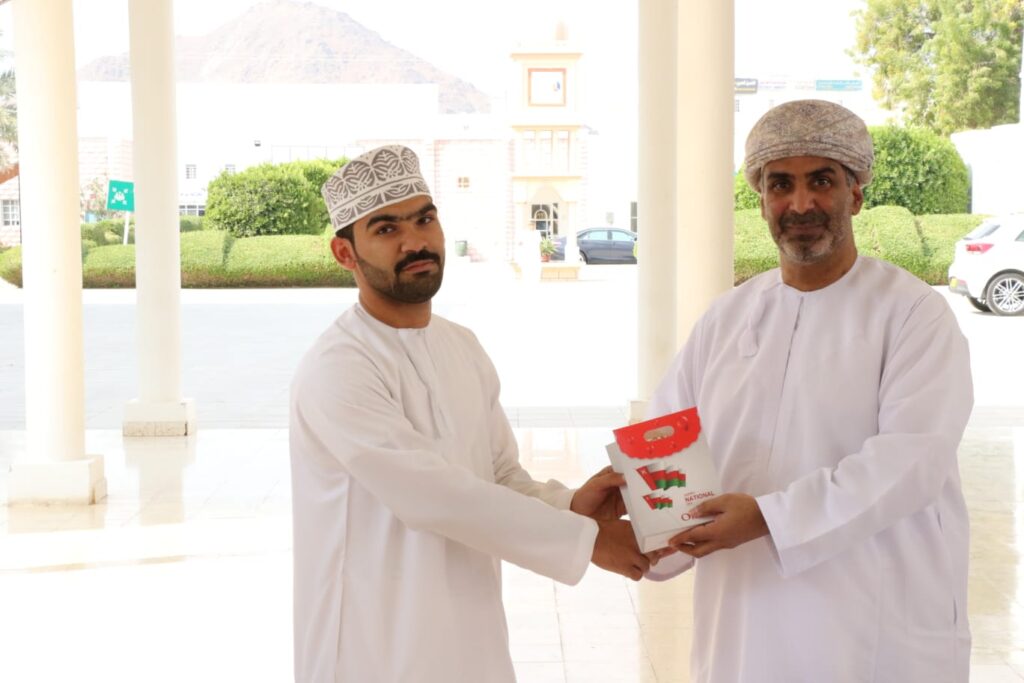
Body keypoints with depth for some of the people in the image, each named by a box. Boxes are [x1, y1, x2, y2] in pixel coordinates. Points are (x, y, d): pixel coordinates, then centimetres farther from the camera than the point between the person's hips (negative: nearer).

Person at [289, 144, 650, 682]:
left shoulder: (464, 348, 6)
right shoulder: (337, 371, -20)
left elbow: (502, 478, 9)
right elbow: (436, 498, -24)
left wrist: (568, 506, -12)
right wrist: (586, 538, -19)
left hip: (471, 637, 7)